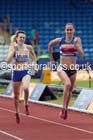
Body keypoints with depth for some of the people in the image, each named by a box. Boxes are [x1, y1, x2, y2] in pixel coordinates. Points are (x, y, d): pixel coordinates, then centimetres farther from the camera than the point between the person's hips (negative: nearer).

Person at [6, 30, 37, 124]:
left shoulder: (28, 47, 0)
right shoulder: (13, 47, -4)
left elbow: (33, 55, 22)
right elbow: (8, 61, -16)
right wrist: (13, 49, -18)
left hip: (26, 71, -1)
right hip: (16, 72, 1)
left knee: (25, 87, -32)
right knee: (16, 95, 10)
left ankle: (26, 105, -6)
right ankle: (17, 113, 30)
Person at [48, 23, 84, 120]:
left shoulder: (77, 40, -6)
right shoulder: (60, 40, -3)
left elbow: (81, 55, -13)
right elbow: (50, 45, 17)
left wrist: (76, 46, -30)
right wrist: (51, 58, 18)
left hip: (73, 69, 2)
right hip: (62, 68, -2)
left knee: (70, 90, 14)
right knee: (67, 84, -29)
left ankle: (65, 109, 35)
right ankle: (63, 108, -23)